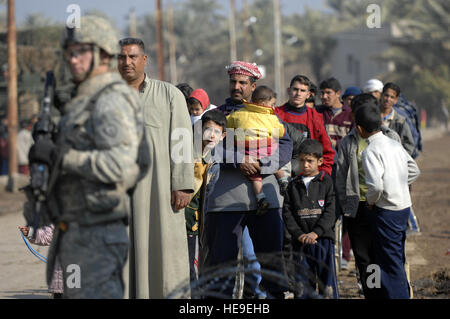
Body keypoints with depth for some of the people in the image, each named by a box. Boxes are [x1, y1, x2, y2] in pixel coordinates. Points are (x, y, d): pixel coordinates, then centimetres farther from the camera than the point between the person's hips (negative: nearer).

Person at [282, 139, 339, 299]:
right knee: (302, 281, 4)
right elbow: (287, 212, 4)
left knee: (327, 278, -3)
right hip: (301, 241, 2)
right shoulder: (293, 185, 10)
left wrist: (316, 232, -15)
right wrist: (299, 234, -9)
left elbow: (330, 212, -5)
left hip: (323, 238, -2)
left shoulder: (326, 182, 3)